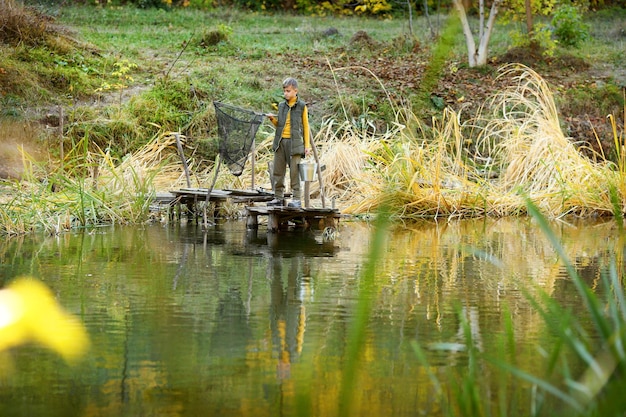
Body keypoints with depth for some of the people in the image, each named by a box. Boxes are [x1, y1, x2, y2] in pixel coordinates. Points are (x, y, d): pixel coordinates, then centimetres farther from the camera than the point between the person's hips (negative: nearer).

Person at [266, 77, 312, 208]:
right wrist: (273, 119, 0)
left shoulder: (302, 106, 0)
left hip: (294, 142, -5)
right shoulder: (281, 106, 13)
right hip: (280, 142, 5)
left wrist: (307, 145, -1)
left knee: (294, 172, -5)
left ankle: (297, 199, -1)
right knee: (277, 171, 5)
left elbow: (306, 126, 3)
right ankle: (278, 198, 12)